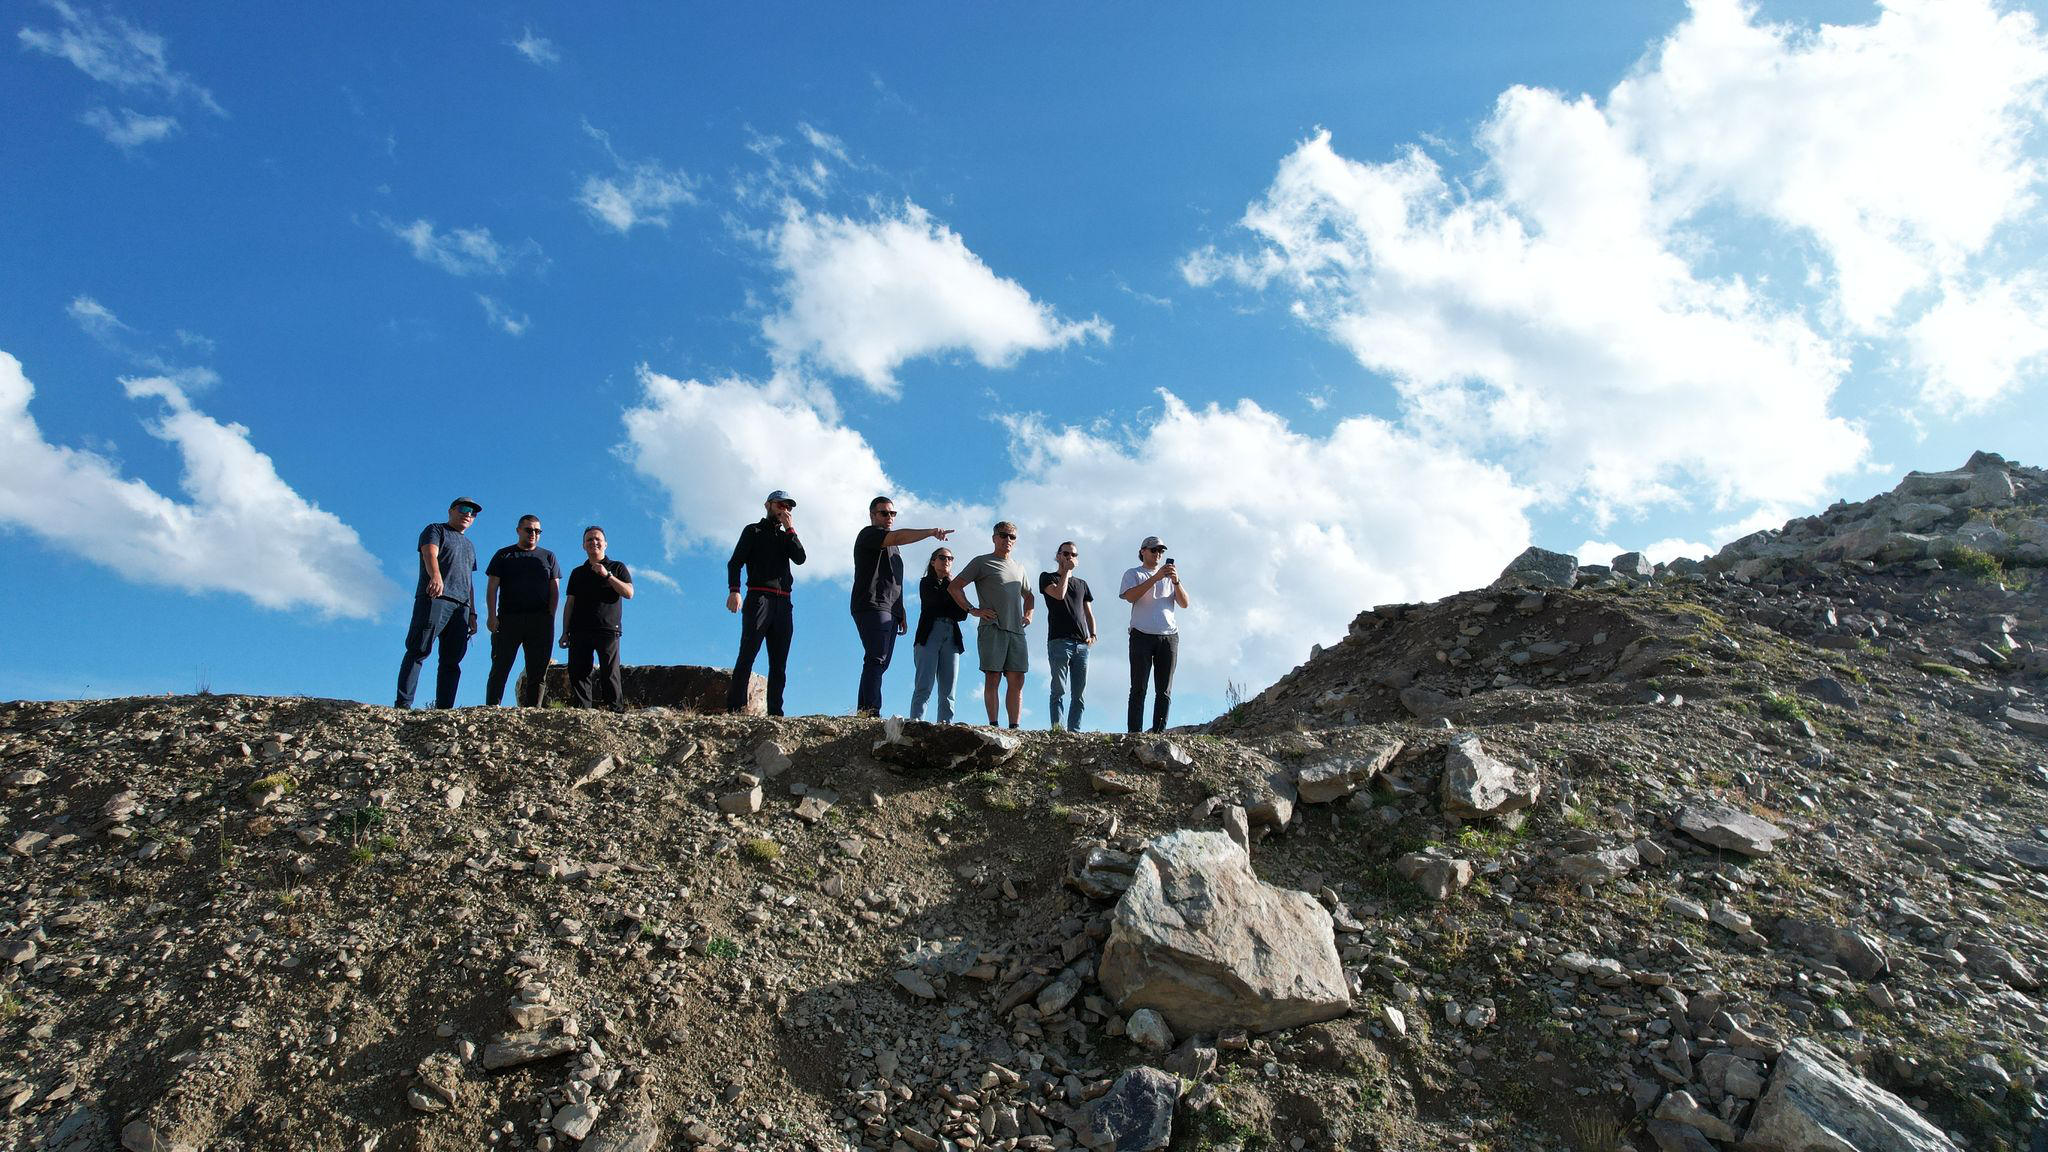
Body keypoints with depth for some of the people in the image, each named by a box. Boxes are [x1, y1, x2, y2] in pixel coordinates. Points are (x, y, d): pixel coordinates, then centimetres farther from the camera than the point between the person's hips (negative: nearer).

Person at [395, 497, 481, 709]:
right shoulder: (435, 530, 11)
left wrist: (472, 614, 19)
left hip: (461, 605, 6)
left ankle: (443, 709, -7)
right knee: (418, 651, -14)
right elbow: (430, 554, -11)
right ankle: (403, 703, -20)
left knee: (452, 660, -3)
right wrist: (436, 577, -32)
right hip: (434, 598, -6)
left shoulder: (470, 546, 31)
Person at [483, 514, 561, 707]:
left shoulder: (548, 557, 16)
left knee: (538, 670, -2)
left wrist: (550, 618, -1)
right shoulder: (504, 555, 13)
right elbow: (492, 587, 6)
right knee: (500, 666, -7)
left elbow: (554, 590, 11)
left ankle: (532, 710, -2)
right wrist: (491, 615, -6)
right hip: (508, 619, -1)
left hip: (540, 621, 1)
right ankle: (491, 707, -8)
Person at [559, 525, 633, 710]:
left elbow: (629, 593, -2)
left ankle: (617, 710, -10)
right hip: (580, 631, 4)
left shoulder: (617, 568, 12)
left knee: (610, 673, -9)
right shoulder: (577, 573, 22)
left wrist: (607, 575, -10)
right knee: (578, 672, -3)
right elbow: (569, 603, 18)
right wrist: (565, 632, 10)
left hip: (608, 630, -4)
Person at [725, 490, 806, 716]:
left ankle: (775, 713, -1)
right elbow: (735, 562, 0)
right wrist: (734, 590, -16)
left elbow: (800, 558, 6)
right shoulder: (754, 530, 13)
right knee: (747, 655, -14)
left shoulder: (786, 536, 26)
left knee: (779, 663, 0)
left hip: (783, 603, 5)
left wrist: (790, 528, 4)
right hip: (759, 598, -5)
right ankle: (735, 708, -19)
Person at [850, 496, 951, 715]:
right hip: (872, 607, -9)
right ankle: (871, 713, -26)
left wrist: (902, 614, 21)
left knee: (880, 663, 2)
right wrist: (930, 532, -28)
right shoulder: (869, 534, 1)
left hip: (889, 611, 9)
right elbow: (898, 536, -20)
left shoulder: (891, 546, 29)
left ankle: (862, 713, 0)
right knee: (876, 660, -19)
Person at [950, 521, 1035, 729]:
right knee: (992, 678, -8)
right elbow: (954, 587, 2)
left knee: (1017, 680, -1)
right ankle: (993, 725, -7)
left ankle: (1014, 727, 0)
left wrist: (1028, 615, 19)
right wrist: (973, 610, -6)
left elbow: (1029, 596, 39)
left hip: (1017, 630, 5)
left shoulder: (1019, 568, 24)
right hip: (992, 628, -5)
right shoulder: (982, 562, 6)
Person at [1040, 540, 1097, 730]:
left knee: (1080, 693, 1)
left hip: (1081, 644, 5)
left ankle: (1074, 730, 3)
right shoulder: (1047, 577, 10)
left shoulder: (1082, 584, 23)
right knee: (1059, 690, -8)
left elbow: (1089, 613, 21)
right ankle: (1057, 729, -9)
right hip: (1059, 641, -5)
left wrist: (1093, 634, 4)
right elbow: (1059, 594, -11)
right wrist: (1066, 570, -1)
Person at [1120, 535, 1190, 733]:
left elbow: (1184, 604, 9)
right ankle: (1134, 734, -10)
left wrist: (1176, 581, -7)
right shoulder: (1133, 574, 10)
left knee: (1164, 691, -1)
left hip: (1169, 636, 4)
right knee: (1139, 688, -7)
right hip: (1142, 635, -3)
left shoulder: (1170, 576, 21)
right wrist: (1155, 577, -17)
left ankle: (1159, 732, -1)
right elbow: (1130, 596, -11)